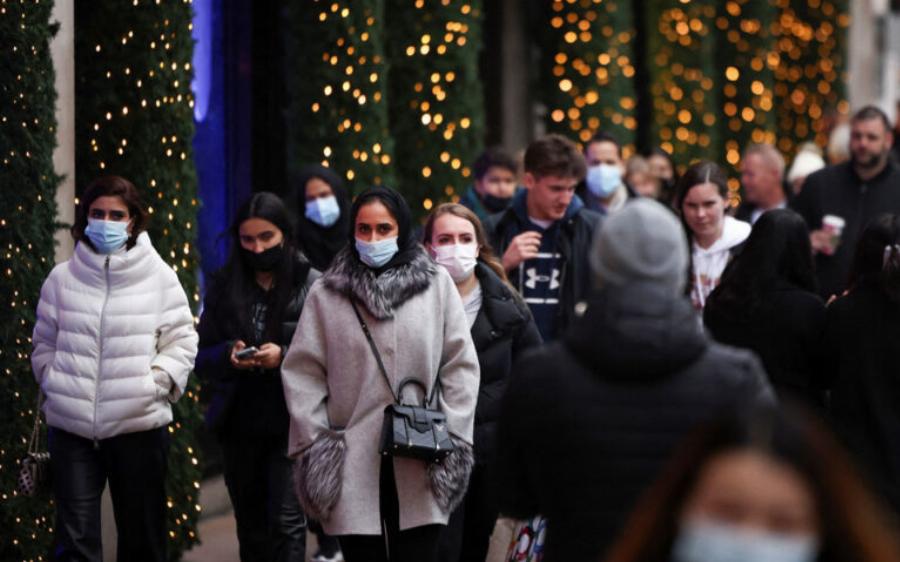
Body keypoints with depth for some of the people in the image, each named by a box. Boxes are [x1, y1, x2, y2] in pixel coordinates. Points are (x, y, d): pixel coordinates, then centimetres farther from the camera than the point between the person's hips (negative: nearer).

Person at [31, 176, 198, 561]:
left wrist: (155, 383, -9)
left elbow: (182, 341, 2)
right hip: (72, 426, 1)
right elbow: (44, 344, 14)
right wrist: (55, 385, 2)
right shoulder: (62, 278, 5)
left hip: (139, 424, -1)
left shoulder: (160, 277, 0)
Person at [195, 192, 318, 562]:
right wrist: (228, 355, -14)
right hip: (239, 424, 4)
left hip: (292, 423, -4)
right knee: (251, 528, 13)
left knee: (285, 521, -12)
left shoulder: (311, 285, -4)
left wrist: (286, 357, -21)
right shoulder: (223, 288, 7)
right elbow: (202, 359, 8)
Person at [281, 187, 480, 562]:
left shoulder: (437, 284, 6)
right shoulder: (326, 293, 5)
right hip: (352, 464, 0)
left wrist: (452, 436, -2)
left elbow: (461, 363, 5)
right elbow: (302, 372, 4)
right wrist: (314, 444, -4)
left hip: (420, 464, 0)